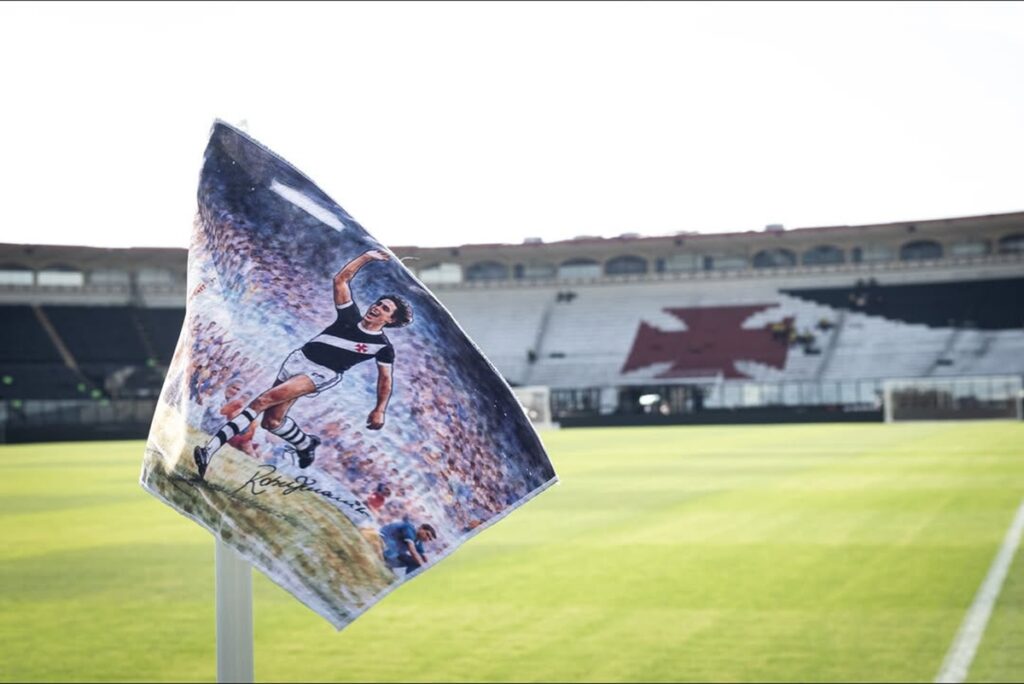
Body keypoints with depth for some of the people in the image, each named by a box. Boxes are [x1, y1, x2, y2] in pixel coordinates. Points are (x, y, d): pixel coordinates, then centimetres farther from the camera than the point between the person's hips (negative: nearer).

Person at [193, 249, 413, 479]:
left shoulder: (383, 347, -1)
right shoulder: (350, 317, 7)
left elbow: (385, 379, 8)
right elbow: (340, 279, 7)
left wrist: (379, 410, 5)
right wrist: (366, 257, 4)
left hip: (321, 375, -5)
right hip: (300, 359, 5)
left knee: (268, 399, -25)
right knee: (272, 421, 2)